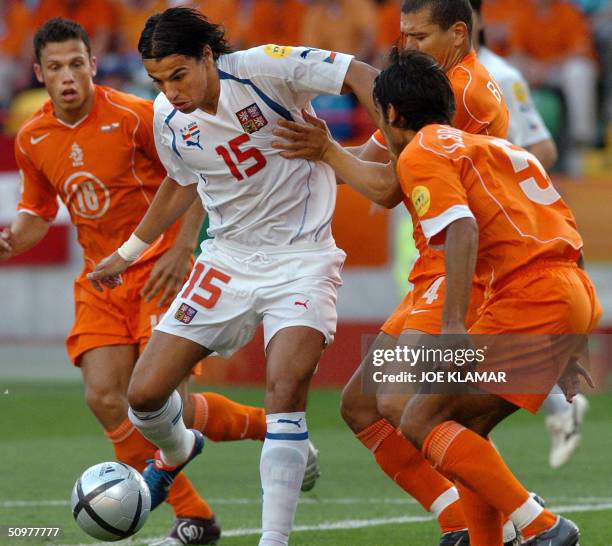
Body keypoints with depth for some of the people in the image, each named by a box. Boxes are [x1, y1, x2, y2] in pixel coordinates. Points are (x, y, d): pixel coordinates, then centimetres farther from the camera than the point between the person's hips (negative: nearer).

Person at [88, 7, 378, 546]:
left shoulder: (263, 68, -19)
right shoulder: (169, 118, -2)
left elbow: (360, 76, -18)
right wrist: (129, 252, 26)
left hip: (301, 258, -5)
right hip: (229, 258, 5)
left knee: (285, 390, -26)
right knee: (145, 394, 0)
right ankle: (176, 451, 37)